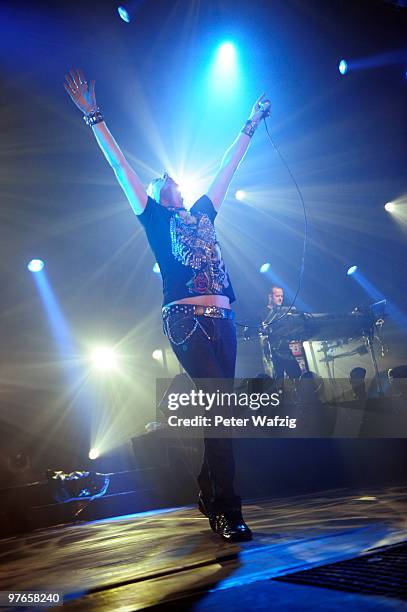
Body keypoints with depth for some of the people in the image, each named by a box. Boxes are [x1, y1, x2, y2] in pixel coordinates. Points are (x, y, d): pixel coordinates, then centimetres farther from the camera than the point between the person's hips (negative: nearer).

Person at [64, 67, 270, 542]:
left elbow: (227, 168, 33)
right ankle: (226, 509, -6)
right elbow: (121, 167, 11)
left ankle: (208, 491, 23)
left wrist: (250, 126, 42)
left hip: (222, 320, 5)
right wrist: (94, 118, 10)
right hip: (186, 321, -5)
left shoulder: (202, 214, 25)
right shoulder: (155, 219, 14)